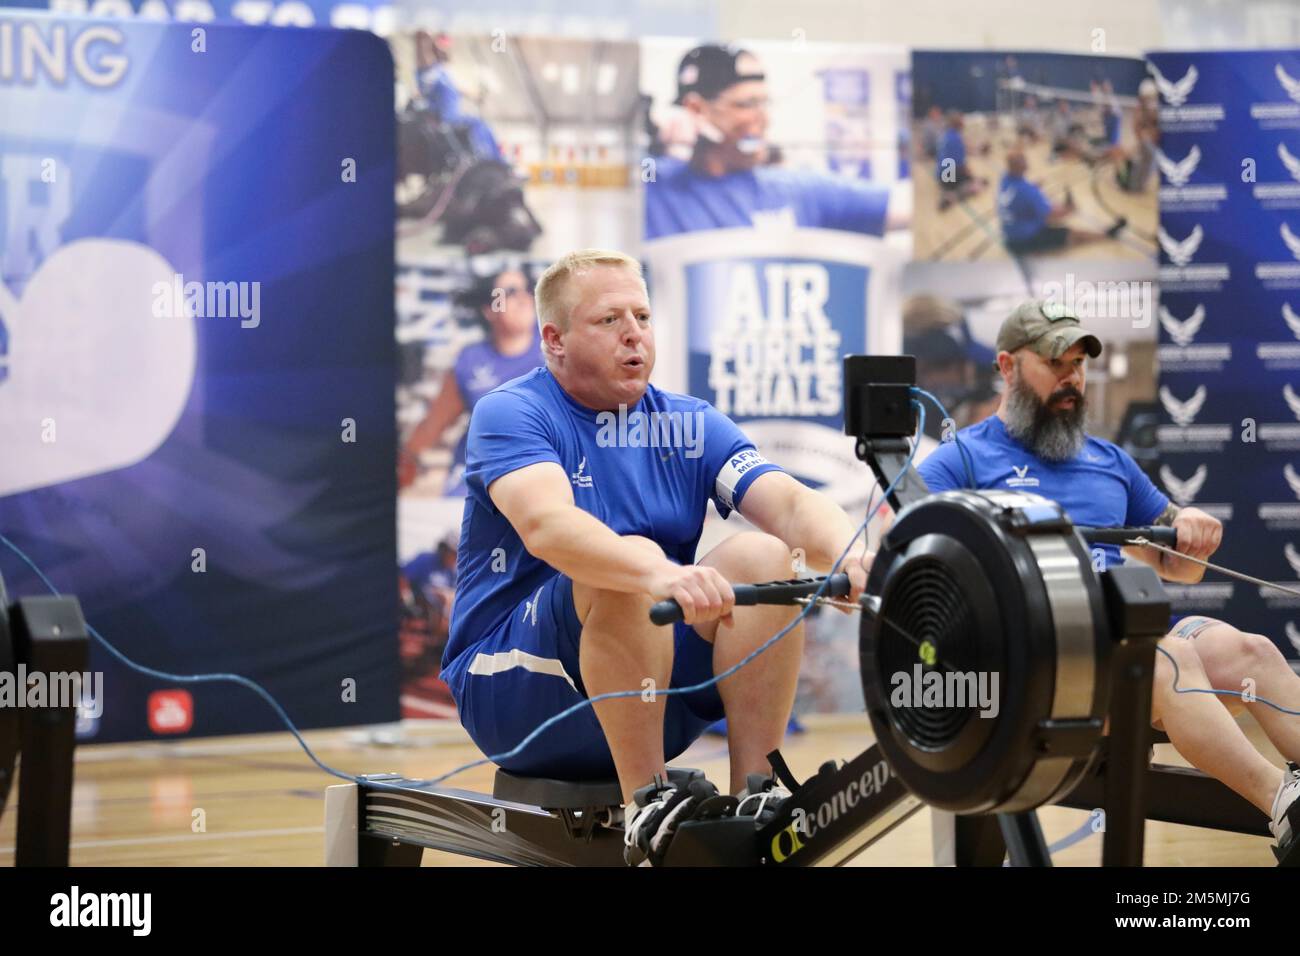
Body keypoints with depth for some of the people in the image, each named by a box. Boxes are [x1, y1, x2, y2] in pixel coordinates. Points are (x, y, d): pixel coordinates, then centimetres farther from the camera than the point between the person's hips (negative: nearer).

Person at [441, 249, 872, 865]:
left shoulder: (690, 425, 8)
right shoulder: (509, 414, -7)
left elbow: (791, 503, -9)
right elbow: (545, 525, -29)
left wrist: (848, 555, -33)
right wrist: (662, 575, -48)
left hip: (654, 705, 5)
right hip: (510, 692, -5)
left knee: (762, 555, -18)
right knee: (627, 570, -32)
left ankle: (753, 793, -19)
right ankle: (645, 807, -27)